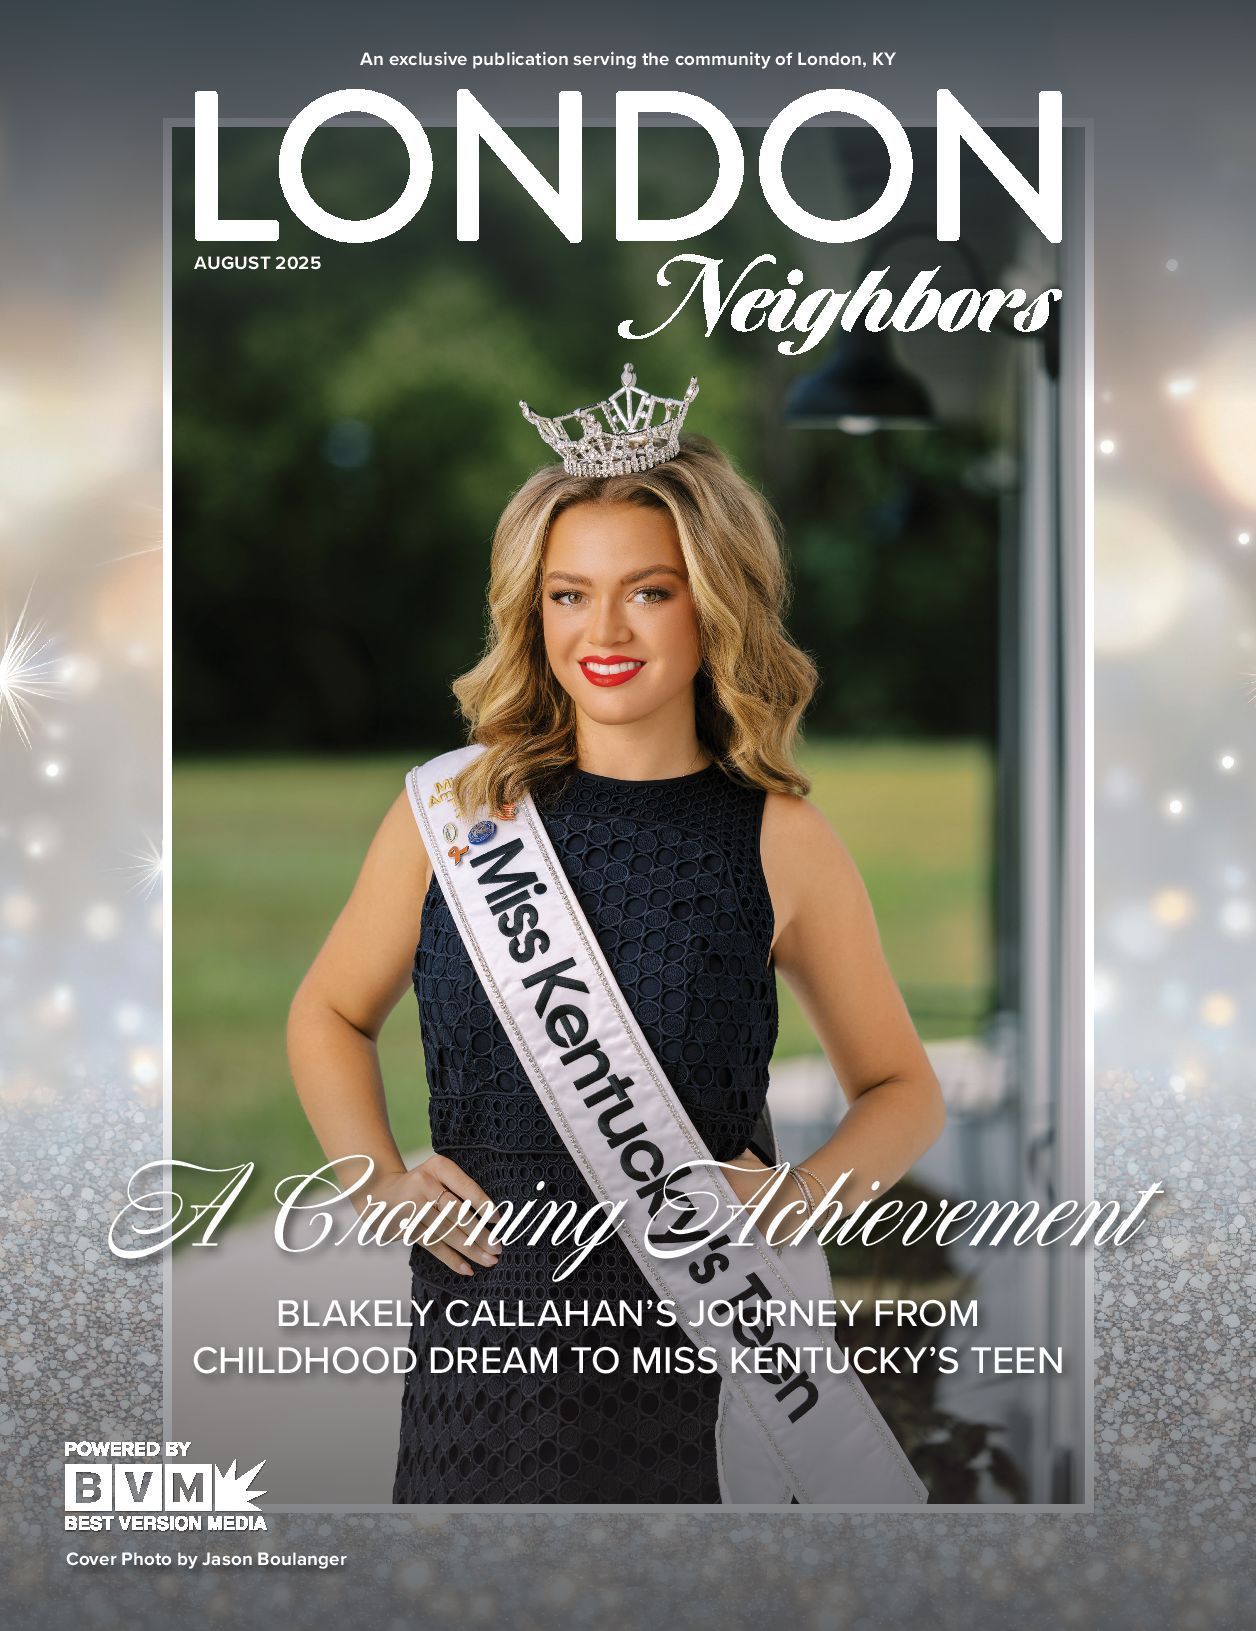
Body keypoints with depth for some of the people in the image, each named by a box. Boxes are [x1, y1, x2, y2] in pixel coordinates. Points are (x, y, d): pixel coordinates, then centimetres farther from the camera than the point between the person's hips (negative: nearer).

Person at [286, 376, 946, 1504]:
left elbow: (903, 1089, 10)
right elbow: (331, 1014, 18)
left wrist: (801, 1198, -8)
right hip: (479, 1316, 2)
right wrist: (384, 1180, 2)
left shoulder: (783, 846, -1)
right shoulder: (454, 810, 3)